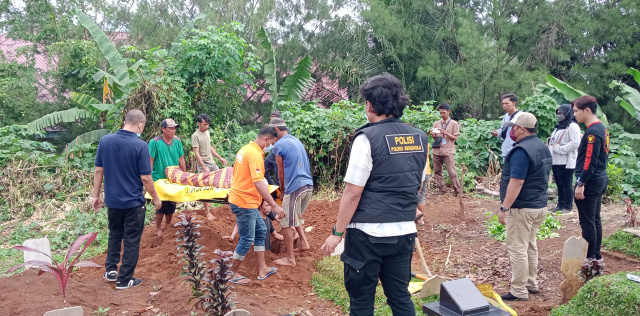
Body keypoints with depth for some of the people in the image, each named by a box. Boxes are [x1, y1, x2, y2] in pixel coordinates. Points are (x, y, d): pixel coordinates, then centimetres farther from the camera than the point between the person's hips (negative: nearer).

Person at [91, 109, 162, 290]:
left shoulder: (105, 140, -3)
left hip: (112, 200, 5)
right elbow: (145, 178, -15)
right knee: (131, 240, 8)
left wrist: (96, 195, 11)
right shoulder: (140, 145, -18)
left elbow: (98, 171, 2)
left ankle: (111, 271, 27)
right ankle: (124, 280, 14)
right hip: (133, 202, -5)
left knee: (114, 235, 25)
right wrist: (156, 198, -2)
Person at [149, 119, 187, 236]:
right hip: (159, 179, -5)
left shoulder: (177, 141, 0)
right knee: (162, 205, -2)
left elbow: (181, 159, 9)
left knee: (172, 204, 12)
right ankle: (158, 228, 19)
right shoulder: (155, 142, -14)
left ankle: (168, 225, 34)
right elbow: (150, 161, -11)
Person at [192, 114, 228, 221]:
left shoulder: (207, 132, 10)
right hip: (203, 164, -8)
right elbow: (197, 153, -17)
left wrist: (220, 158, 14)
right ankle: (207, 211, 7)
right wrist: (204, 168, -23)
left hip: (212, 162, 8)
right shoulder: (195, 136, -13)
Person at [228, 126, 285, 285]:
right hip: (245, 202, -10)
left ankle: (262, 269, 24)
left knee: (261, 231, 16)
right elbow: (259, 183, -30)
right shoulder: (255, 155, -21)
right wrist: (274, 205, -29)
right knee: (247, 240, 1)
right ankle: (232, 273, 16)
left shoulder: (246, 149, 10)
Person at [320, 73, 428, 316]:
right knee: (400, 296, 17)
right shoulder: (419, 138, 6)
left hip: (368, 234, -6)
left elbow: (352, 193, -14)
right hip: (405, 233, 6)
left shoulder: (367, 138, -13)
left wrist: (337, 233, -7)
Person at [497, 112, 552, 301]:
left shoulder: (521, 150, -20)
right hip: (540, 206, 10)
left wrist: (504, 208, -23)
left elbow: (516, 182, -26)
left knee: (517, 249, -2)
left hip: (522, 208, -10)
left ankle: (519, 292, 4)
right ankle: (532, 284, 30)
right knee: (530, 246, 19)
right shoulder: (543, 147, 12)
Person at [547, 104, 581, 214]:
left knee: (566, 185, -3)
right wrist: (550, 142, 7)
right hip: (556, 161, 10)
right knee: (559, 184, 16)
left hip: (565, 162, -10)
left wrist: (559, 148, -19)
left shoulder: (572, 126, -12)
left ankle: (568, 207, 5)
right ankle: (560, 205, 25)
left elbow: (575, 143, -21)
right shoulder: (559, 126, 20)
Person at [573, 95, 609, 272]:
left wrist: (580, 183, -20)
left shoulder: (593, 131, -18)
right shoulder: (601, 128, 13)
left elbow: (590, 160, -23)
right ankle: (597, 257, 24)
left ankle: (590, 260, 5)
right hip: (600, 180, 10)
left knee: (587, 222, -2)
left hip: (590, 182, -10)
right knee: (595, 220, 16)